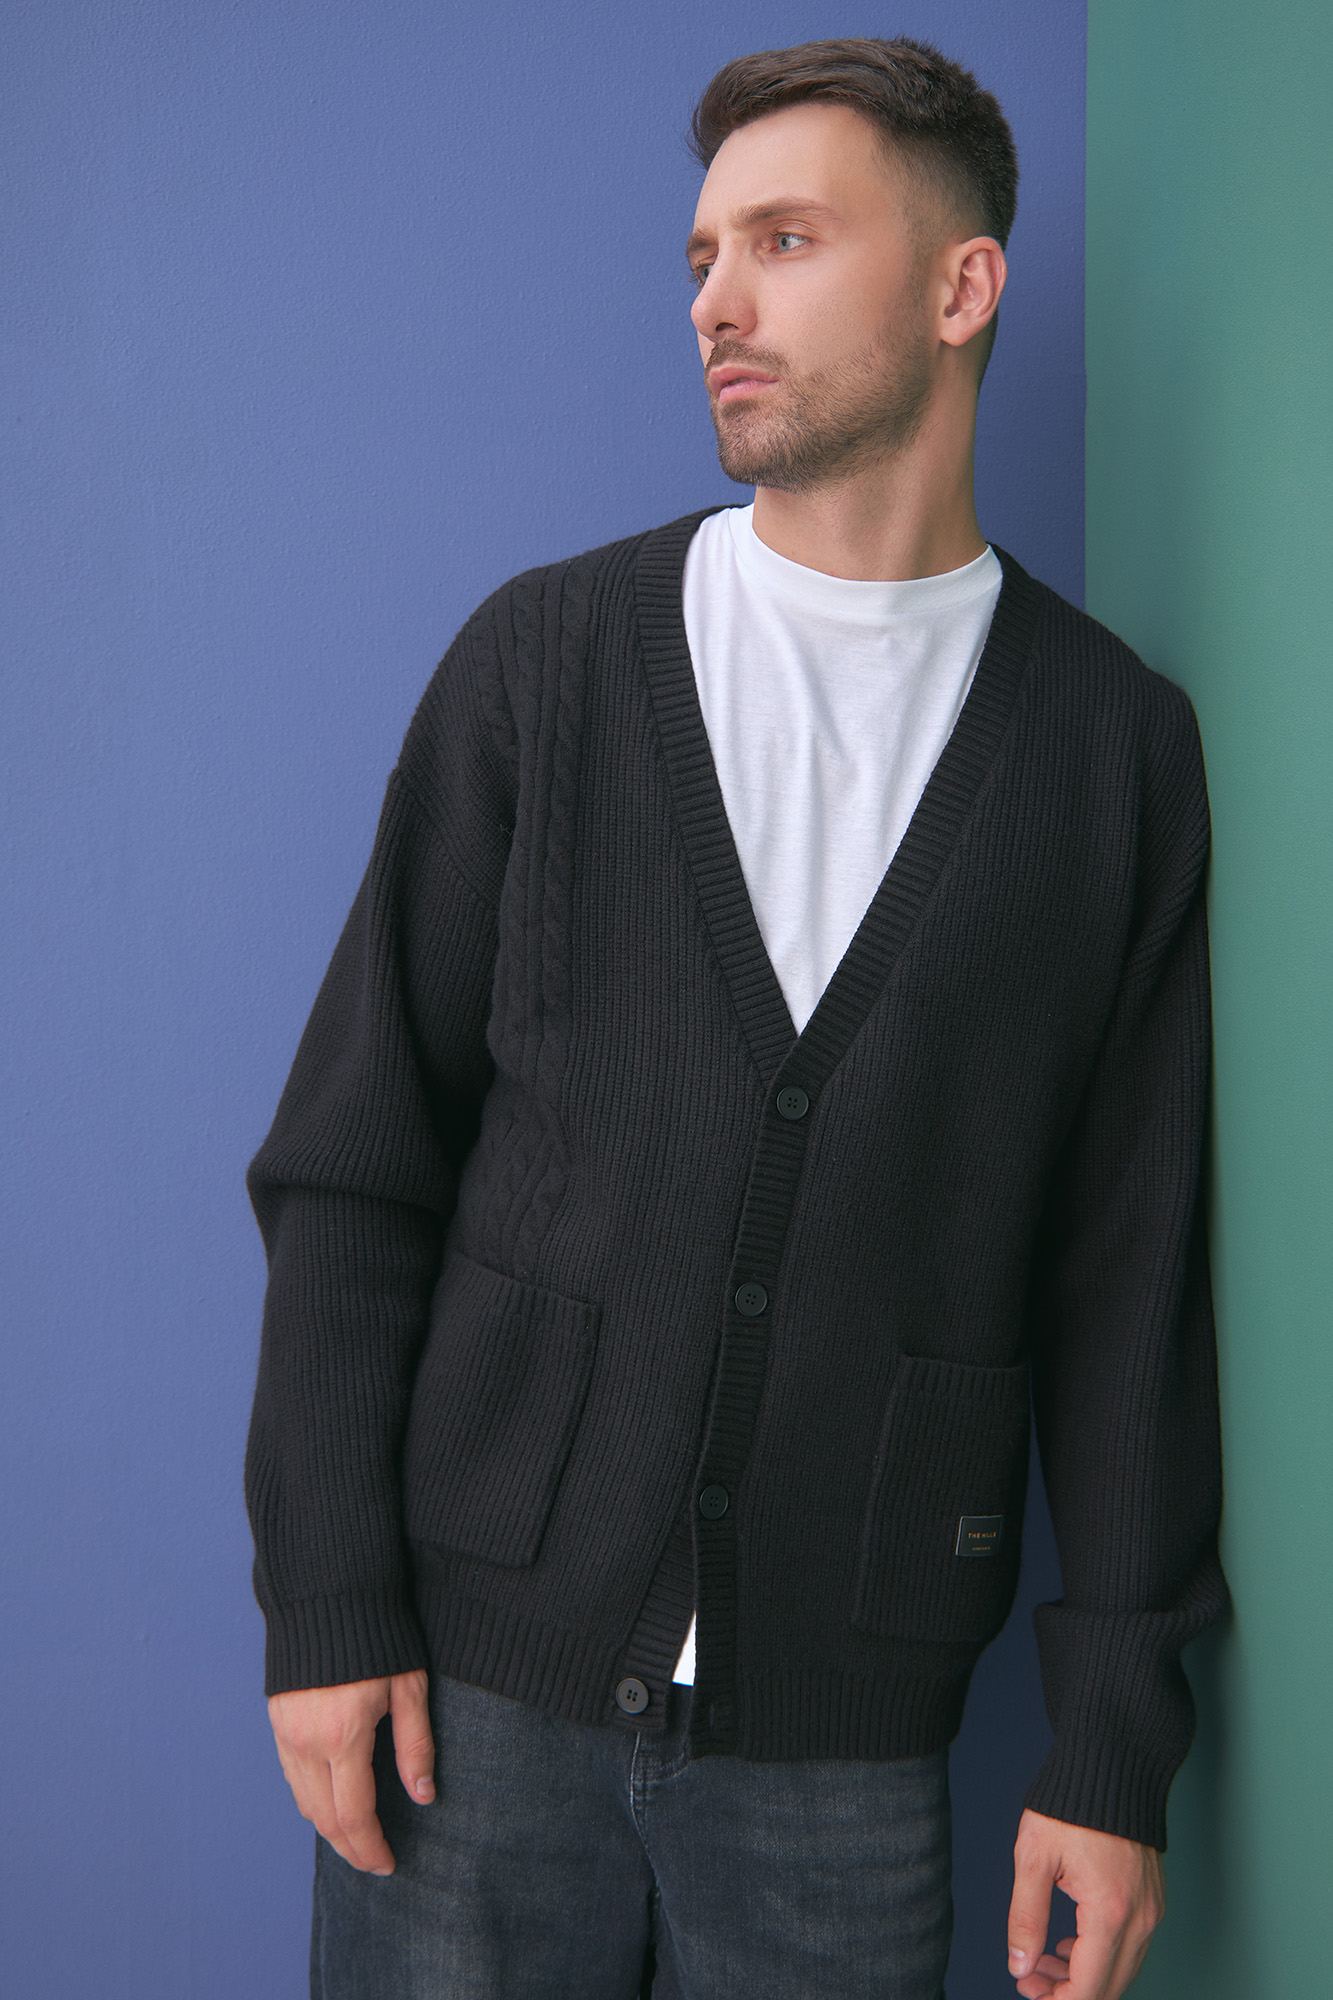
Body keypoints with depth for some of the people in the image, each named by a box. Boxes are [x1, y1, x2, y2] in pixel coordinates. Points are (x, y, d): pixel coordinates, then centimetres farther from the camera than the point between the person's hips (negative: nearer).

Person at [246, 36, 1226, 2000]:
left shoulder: (1117, 744, 1)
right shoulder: (548, 658, 1)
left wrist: (1119, 1745, -1)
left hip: (846, 1740, 0)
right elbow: (354, 1160, 1)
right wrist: (326, 1602, -5)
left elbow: (1129, 1270, 1)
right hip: (480, 1678, 0)